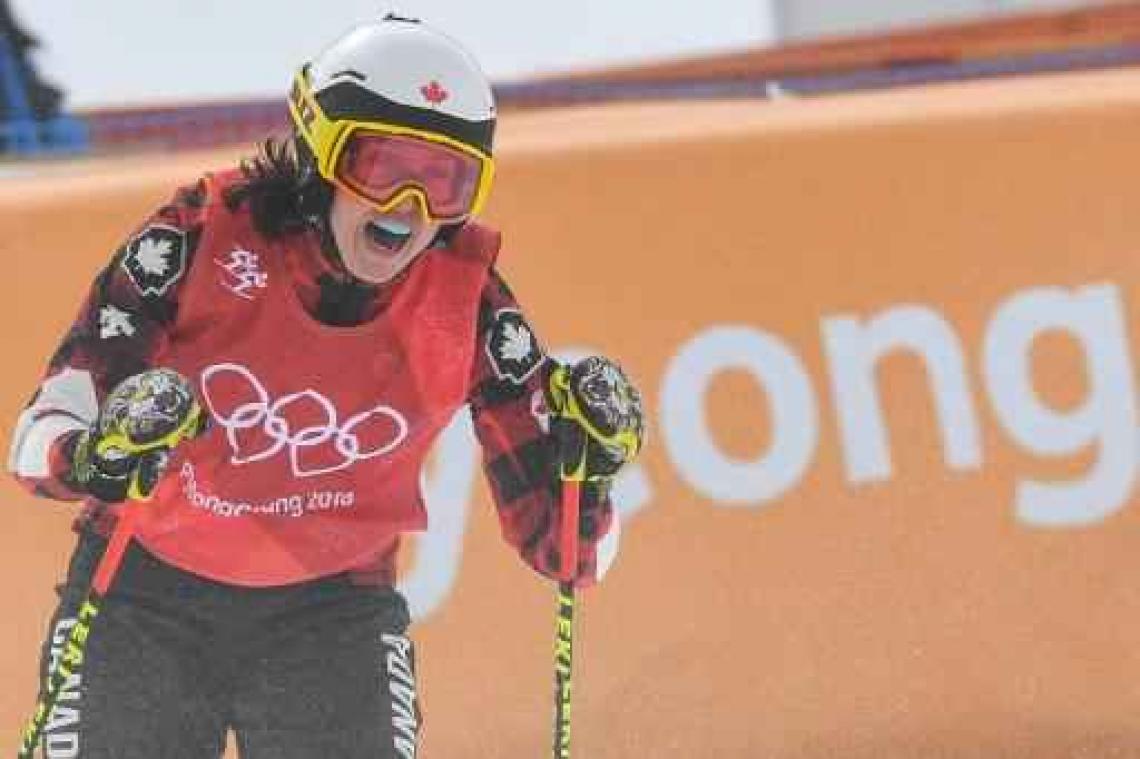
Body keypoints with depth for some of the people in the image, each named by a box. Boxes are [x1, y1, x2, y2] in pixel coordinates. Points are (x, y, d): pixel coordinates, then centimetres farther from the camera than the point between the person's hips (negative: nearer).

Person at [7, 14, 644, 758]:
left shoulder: (466, 300, -12)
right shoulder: (204, 235, -18)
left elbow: (559, 548, -10)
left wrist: (588, 464, -30)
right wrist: (99, 461, -43)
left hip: (332, 608, 1)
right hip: (146, 594, -1)